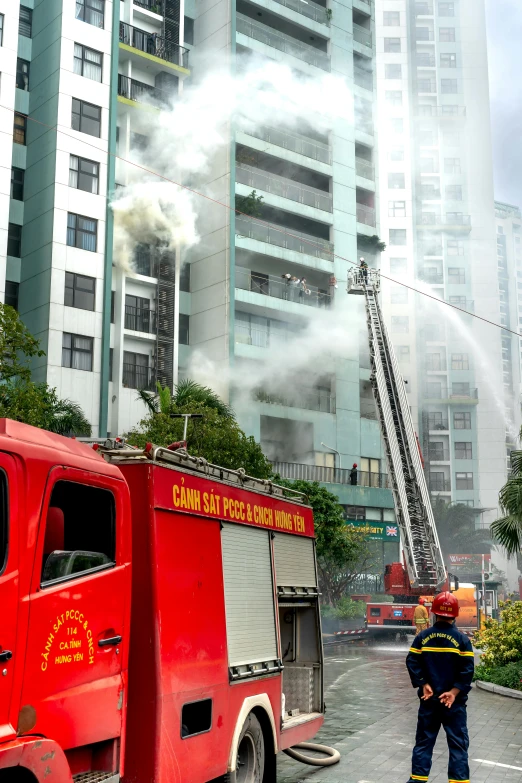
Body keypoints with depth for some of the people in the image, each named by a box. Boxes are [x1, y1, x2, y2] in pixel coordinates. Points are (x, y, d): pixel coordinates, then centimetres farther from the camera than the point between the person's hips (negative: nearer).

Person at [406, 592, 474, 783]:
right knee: (458, 742, 5)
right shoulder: (461, 639, -7)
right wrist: (455, 691, -12)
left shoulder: (423, 637, -1)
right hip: (454, 701, -2)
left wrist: (423, 684, -6)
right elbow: (467, 669, -13)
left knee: (424, 740, 13)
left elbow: (412, 663, -7)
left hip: (429, 699, 2)